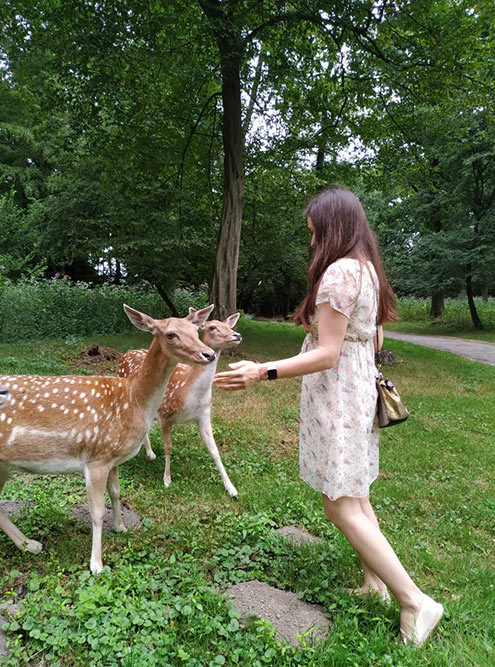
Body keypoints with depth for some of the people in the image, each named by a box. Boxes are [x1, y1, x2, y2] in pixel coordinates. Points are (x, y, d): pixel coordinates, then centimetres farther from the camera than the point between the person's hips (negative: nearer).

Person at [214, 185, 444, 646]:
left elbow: (327, 354, -23)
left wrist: (262, 372, -26)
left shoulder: (338, 272, -19)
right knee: (355, 496, 18)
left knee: (341, 507, 0)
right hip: (360, 389, 10)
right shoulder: (369, 270, 10)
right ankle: (376, 583, 31)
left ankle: (414, 601, 9)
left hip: (335, 396, -10)